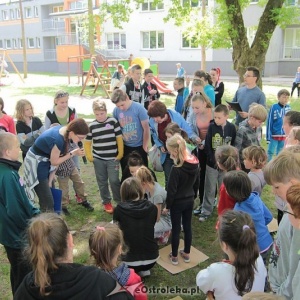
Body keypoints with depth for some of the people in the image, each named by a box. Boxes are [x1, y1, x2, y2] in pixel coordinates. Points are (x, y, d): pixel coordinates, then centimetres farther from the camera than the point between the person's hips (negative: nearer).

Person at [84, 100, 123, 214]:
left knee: (114, 180, -5)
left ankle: (120, 201, 15)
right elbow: (87, 142, 9)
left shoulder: (113, 121, -5)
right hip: (98, 159, 2)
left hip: (113, 158, -2)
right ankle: (106, 202, 25)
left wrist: (120, 153, -3)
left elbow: (119, 138, -2)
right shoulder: (91, 126, 0)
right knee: (102, 182, 10)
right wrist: (89, 156, 2)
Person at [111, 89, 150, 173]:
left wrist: (145, 146, -8)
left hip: (139, 146, -3)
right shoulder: (116, 110, -9)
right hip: (125, 147, 3)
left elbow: (146, 129, -13)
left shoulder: (139, 108, -19)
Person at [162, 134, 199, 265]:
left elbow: (171, 190, -20)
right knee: (187, 227, 18)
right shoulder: (195, 164, -5)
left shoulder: (177, 168, -26)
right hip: (190, 201, 6)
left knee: (176, 229, 8)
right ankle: (186, 253, 32)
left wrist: (167, 206, -9)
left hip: (177, 203, -6)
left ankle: (174, 256, 22)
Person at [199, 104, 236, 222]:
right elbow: (207, 145, -8)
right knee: (210, 189, 8)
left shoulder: (231, 128, -5)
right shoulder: (211, 126, -7)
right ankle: (206, 211, 19)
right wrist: (213, 160, -15)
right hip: (212, 163, 0)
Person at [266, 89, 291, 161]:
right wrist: (268, 136, -10)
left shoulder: (288, 108, 0)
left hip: (284, 136, 4)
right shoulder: (274, 107, -12)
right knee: (270, 152, 4)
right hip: (274, 135, -4)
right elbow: (269, 122, -9)